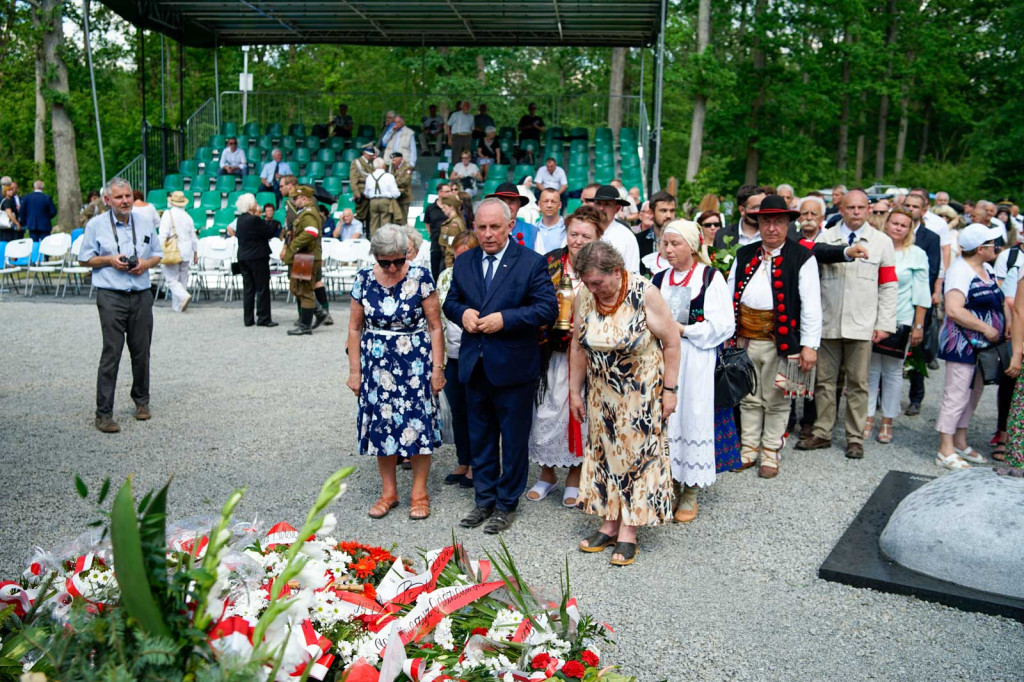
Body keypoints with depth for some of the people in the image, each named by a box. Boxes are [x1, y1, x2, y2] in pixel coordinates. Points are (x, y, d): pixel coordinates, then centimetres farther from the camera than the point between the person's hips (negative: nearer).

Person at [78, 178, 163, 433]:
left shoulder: (146, 224, 10)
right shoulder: (96, 225, 2)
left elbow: (157, 254, 18)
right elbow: (84, 259, 6)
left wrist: (146, 263, -4)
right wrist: (110, 260, -11)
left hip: (141, 295, 3)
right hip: (111, 297, -3)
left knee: (141, 352, 10)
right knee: (111, 353, -7)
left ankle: (141, 401, 28)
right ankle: (104, 413, -2)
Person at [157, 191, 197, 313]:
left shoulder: (168, 214, -6)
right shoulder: (188, 217, 8)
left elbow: (163, 235, -12)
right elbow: (193, 237, 13)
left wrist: (161, 251, -9)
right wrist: (195, 253, 22)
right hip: (186, 253, 5)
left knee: (172, 279, -2)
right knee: (182, 279, 10)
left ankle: (184, 296, -26)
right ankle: (177, 305, 13)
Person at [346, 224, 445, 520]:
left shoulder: (420, 277, -9)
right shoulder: (364, 279, -1)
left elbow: (435, 326, -6)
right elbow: (355, 327, 5)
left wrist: (437, 368, -7)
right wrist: (354, 370, 5)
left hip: (416, 362, -2)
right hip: (377, 364, 3)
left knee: (417, 424, 0)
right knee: (381, 423, 7)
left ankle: (419, 493, 16)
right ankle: (388, 492, 23)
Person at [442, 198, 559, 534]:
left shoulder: (531, 262, -8)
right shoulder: (463, 262, 7)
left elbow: (548, 308, -13)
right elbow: (450, 302, 15)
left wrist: (504, 319, -21)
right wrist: (462, 313, -9)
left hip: (513, 366, -5)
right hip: (474, 364, 5)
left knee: (513, 439, 7)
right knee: (480, 437, 16)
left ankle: (506, 504, 22)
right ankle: (484, 499, 31)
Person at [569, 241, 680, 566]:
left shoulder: (645, 294, -19)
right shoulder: (584, 297, -7)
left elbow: (671, 342, -12)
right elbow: (578, 347, 2)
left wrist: (669, 389, -11)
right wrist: (575, 392, 5)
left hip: (641, 394, -4)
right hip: (602, 395, 4)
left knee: (637, 452, 3)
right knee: (605, 451, 10)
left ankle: (629, 530, 12)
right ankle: (610, 522, 22)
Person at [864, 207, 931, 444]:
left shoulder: (917, 254, 2)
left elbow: (921, 294, 1)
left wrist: (918, 326, -4)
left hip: (900, 320, -1)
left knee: (893, 371, 5)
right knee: (870, 369, 4)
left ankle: (887, 422, 13)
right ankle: (868, 418, 12)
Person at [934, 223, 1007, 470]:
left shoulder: (986, 269, 12)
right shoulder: (960, 271, -17)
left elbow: (1000, 300, 23)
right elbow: (953, 310, -26)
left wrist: (1006, 324, 6)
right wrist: (986, 328, -19)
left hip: (984, 345, 10)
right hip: (962, 345, -9)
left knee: (973, 395, 16)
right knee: (956, 396, -6)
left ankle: (960, 442, 27)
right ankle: (945, 452, 0)